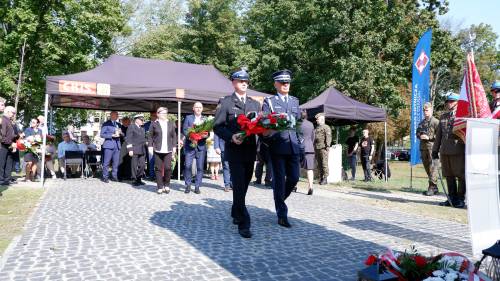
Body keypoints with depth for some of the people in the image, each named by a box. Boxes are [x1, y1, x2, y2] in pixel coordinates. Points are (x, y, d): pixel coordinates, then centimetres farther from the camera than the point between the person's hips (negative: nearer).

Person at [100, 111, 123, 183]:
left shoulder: (118, 124, 20)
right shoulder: (106, 124, 3)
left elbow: (122, 135, 21)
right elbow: (102, 134, -4)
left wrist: (120, 133, -2)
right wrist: (112, 135, -14)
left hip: (117, 145, 5)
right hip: (109, 145, -5)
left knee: (116, 162, 4)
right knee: (106, 162, -5)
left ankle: (114, 176, 12)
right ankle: (105, 177, 2)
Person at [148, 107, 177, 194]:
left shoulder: (171, 124, 13)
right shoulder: (154, 124, 5)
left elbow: (174, 136, 13)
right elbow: (150, 136, 5)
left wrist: (174, 147, 8)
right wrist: (150, 146, -3)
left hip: (168, 150, 1)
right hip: (158, 150, -1)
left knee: (168, 168, -6)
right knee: (158, 168, 2)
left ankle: (167, 185, 13)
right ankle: (160, 187, 12)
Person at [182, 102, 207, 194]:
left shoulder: (205, 119, 13)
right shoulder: (188, 118, 10)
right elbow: (184, 130, 3)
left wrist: (205, 135, -12)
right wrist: (189, 136, -15)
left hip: (201, 145, 1)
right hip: (190, 144, -1)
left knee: (200, 167, 0)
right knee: (187, 165, -7)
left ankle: (197, 187, 10)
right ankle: (188, 185, 8)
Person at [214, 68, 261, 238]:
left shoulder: (255, 104, 15)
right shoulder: (225, 102, 1)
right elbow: (217, 126, -5)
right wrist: (231, 136, -20)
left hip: (250, 152, 5)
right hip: (234, 152, -5)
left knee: (243, 186, 15)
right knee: (239, 187, -8)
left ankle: (235, 214, 35)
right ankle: (243, 224, -4)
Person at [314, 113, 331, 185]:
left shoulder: (326, 127, -1)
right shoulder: (317, 128, 22)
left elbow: (328, 137, -11)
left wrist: (327, 146, -20)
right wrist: (314, 147, 19)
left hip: (323, 148, -8)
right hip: (317, 148, 8)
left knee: (324, 164, -8)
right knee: (319, 164, 8)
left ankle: (325, 179, -6)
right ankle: (321, 178, 14)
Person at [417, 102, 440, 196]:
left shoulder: (435, 121, -4)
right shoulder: (421, 122, 18)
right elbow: (417, 133, 25)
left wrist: (429, 137, -16)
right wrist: (419, 136, 3)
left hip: (432, 147, -7)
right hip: (423, 147, 7)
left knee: (432, 167, -9)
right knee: (427, 167, 11)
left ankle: (432, 187, -7)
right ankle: (434, 186, 22)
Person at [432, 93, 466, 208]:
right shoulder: (443, 116, 17)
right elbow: (439, 134, 19)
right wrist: (435, 150, 15)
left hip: (458, 151, -6)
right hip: (444, 151, 6)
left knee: (461, 176, 1)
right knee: (449, 176, 11)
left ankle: (461, 199, 11)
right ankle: (452, 198, 22)